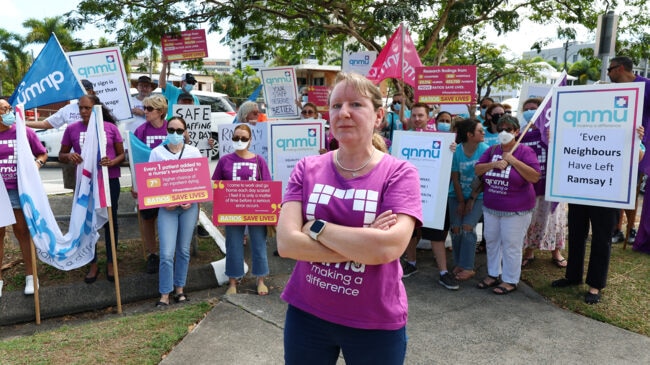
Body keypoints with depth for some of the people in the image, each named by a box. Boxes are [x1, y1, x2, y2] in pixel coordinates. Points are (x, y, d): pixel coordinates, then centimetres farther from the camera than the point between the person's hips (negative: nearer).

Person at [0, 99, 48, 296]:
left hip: (19, 190, -1)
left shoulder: (24, 132, -3)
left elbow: (42, 153, 5)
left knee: (22, 231, 10)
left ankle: (30, 275, 20)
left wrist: (36, 164, -14)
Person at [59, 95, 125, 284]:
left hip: (110, 181, -1)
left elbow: (122, 154, 3)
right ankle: (93, 264, 24)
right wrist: (69, 156, -15)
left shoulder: (110, 127, -2)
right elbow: (61, 156, 8)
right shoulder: (72, 129, 0)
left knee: (110, 221, 9)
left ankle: (111, 262, 23)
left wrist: (112, 162, -19)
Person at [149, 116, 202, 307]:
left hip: (189, 206, 1)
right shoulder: (157, 152, 1)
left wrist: (192, 199, -10)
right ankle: (164, 295, 7)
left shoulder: (193, 152, 4)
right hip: (166, 207, -1)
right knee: (167, 253, -6)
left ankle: (179, 288, 25)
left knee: (184, 250, 10)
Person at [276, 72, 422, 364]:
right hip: (306, 313, 2)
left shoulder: (399, 173, -10)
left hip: (376, 322, -2)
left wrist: (317, 227, -16)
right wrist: (363, 245, -19)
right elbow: (286, 243, -13)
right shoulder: (307, 169, -3)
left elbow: (387, 248, -24)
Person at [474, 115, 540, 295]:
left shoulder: (525, 151, -10)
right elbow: (477, 170, 1)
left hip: (515, 210, -6)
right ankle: (493, 275, 31)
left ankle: (510, 280, 17)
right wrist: (494, 164, -16)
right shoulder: (492, 150, 5)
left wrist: (513, 160, -21)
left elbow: (535, 177, -19)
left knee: (511, 245, 2)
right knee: (491, 241, 15)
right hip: (490, 207, 6)